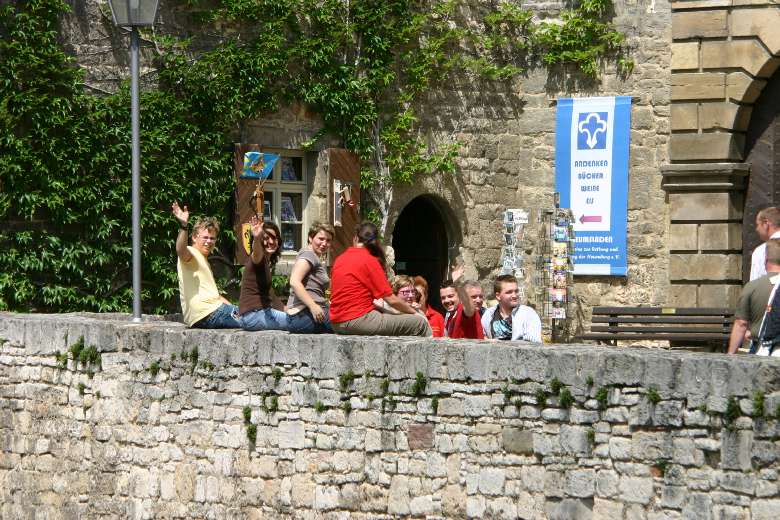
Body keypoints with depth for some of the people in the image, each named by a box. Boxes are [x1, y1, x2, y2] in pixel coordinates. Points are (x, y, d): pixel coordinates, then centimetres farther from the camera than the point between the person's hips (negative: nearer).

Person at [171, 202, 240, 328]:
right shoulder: (190, 253, -3)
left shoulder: (204, 261, 28)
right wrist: (183, 226, -48)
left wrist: (233, 309, 14)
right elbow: (180, 250, -30)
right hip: (206, 314, -10)